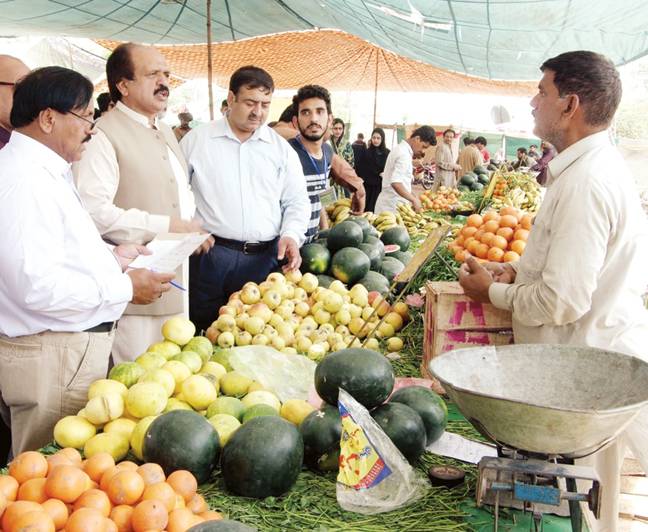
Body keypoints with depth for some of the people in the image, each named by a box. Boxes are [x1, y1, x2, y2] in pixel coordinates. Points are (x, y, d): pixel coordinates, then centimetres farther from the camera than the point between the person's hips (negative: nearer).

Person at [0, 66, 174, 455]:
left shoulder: (47, 170, 14)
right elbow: (40, 286, -28)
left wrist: (110, 256, 11)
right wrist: (126, 287, -18)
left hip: (74, 345, 10)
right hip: (52, 358, -10)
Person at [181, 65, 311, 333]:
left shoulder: (281, 148, 10)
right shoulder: (196, 140, 4)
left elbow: (297, 201, 12)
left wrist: (291, 235, -5)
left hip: (264, 258, 2)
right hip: (209, 255, -2)